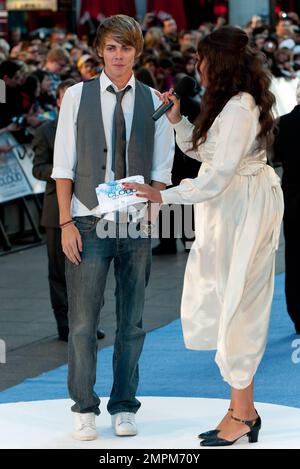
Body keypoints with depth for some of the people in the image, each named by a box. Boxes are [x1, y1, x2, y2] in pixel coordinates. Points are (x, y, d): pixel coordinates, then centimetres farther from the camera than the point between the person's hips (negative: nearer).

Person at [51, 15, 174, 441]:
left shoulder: (153, 102, 6)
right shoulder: (77, 97, 3)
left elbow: (162, 170, 6)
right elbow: (64, 165, 1)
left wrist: (147, 212, -8)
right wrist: (66, 222, -6)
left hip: (136, 227, 1)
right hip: (88, 224, -1)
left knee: (132, 322, 7)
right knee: (83, 321, -3)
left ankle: (124, 407, 16)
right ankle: (84, 409, 7)